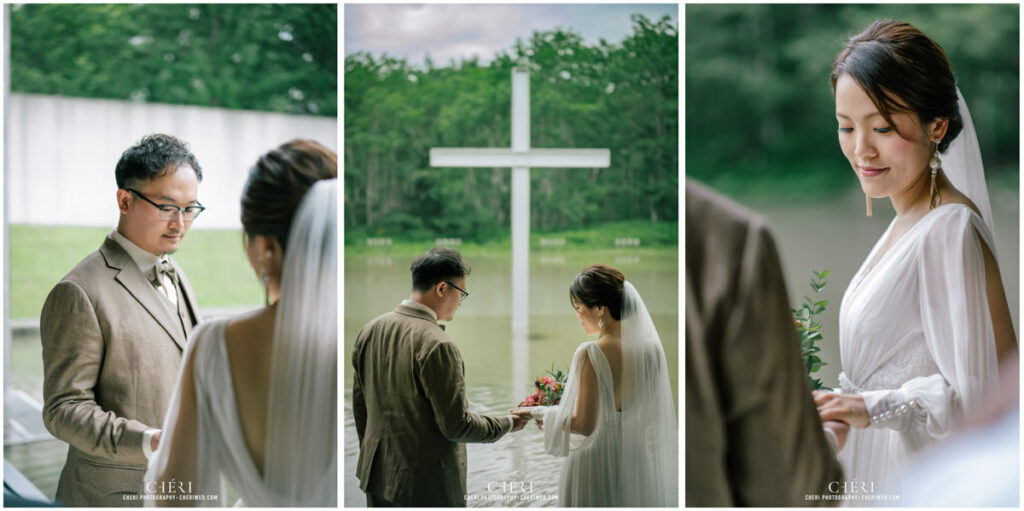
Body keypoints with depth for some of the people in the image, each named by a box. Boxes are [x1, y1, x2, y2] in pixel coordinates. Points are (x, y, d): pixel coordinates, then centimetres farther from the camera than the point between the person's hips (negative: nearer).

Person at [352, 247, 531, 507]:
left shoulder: (369, 330, 3)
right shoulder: (437, 345, -21)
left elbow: (359, 406, 11)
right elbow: (456, 426, -18)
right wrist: (507, 424, -2)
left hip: (377, 475, 8)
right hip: (427, 484, -7)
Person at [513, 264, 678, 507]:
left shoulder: (591, 354, -20)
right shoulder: (650, 348, -3)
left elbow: (583, 424, -20)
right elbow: (654, 413, 6)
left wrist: (541, 412, -7)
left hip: (595, 462, -5)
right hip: (636, 460, 5)